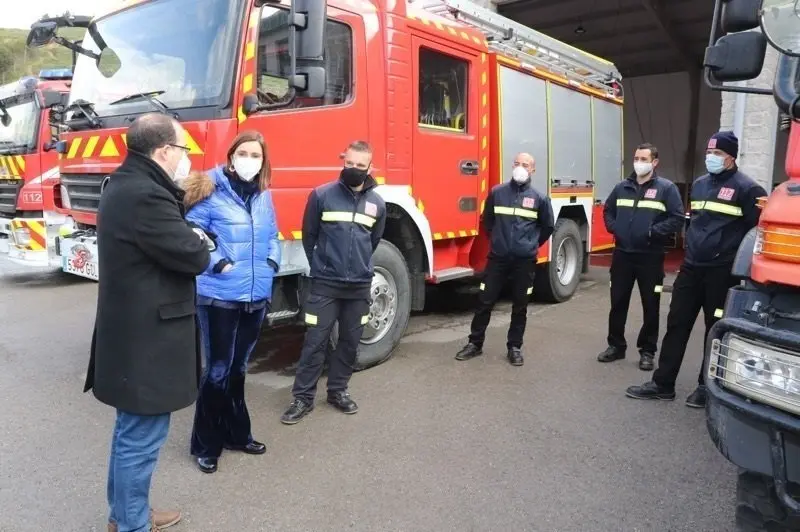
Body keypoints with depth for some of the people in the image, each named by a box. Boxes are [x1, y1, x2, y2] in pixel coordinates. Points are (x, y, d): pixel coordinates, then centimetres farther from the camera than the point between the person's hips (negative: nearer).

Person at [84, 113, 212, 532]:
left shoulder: (125, 185, 11)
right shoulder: (144, 196, -23)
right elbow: (193, 257, -20)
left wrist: (191, 238, -1)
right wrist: (200, 242, 0)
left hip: (133, 330, 11)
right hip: (146, 337, -11)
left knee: (131, 431, 23)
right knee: (141, 437, 3)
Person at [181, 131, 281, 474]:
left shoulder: (264, 196, 10)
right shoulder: (212, 191, -8)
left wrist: (272, 262, 4)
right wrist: (219, 263, -17)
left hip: (257, 296, 6)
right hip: (219, 295, -5)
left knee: (238, 368, 18)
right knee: (218, 370, 2)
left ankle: (236, 434, 32)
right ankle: (206, 445, 19)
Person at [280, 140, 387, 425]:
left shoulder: (377, 203, 4)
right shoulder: (321, 195, -6)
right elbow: (309, 235, 5)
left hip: (360, 285, 3)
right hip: (325, 284, -3)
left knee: (350, 341, 12)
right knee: (315, 341, 0)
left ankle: (338, 390, 27)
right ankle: (303, 397, 11)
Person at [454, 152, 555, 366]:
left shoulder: (539, 198, 0)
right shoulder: (497, 192, 1)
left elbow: (547, 227, 13)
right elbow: (487, 220, 16)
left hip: (525, 261, 0)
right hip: (497, 258, 0)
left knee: (520, 306, 8)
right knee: (484, 301, 3)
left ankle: (515, 347, 20)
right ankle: (475, 343, 16)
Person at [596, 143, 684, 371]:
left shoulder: (666, 188, -3)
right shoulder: (622, 187, 11)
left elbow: (678, 218, -8)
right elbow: (608, 210, 22)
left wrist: (654, 232, -17)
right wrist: (613, 227, 5)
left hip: (650, 257, -4)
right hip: (622, 255, 4)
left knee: (650, 306, 5)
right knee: (618, 303, 9)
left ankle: (647, 351, 17)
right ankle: (616, 346, 23)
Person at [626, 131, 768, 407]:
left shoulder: (746, 188, -8)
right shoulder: (699, 184, 13)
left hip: (722, 272, -6)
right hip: (691, 268, 6)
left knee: (716, 330, 6)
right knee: (676, 324, 6)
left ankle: (706, 386, 20)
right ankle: (662, 384, 13)